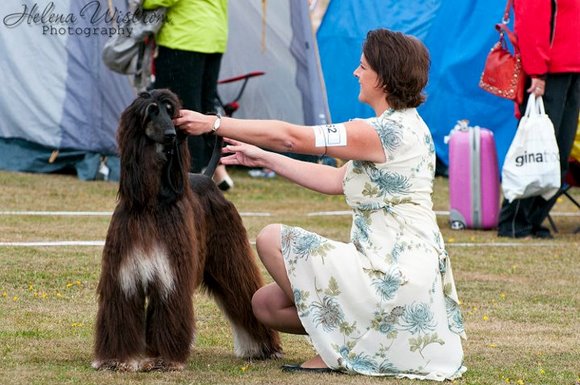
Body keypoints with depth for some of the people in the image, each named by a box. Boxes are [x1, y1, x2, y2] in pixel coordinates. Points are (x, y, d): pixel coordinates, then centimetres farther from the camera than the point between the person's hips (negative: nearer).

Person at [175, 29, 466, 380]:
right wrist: (264, 159, 14)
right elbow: (337, 181, 14)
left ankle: (337, 350, 1)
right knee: (266, 304, 10)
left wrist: (213, 123, -10)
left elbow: (289, 136, -17)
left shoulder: (388, 131, -19)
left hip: (393, 277, -10)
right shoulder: (400, 126, 11)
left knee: (273, 239, -4)